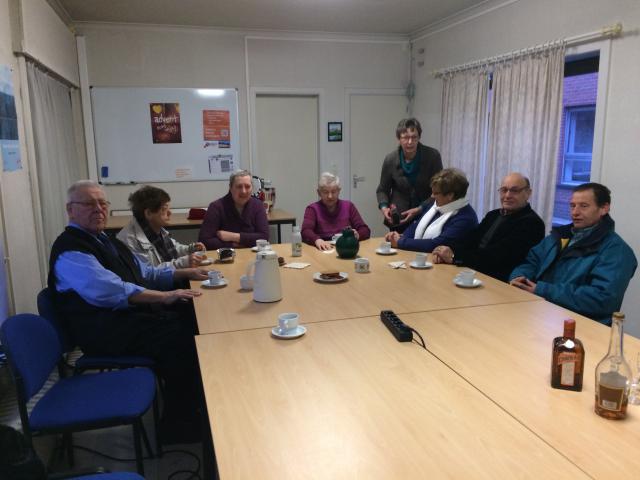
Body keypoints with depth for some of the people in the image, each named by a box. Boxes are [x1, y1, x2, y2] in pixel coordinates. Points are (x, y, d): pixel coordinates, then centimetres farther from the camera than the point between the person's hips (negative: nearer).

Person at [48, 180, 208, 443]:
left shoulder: (105, 241, 19)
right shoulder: (69, 250, -12)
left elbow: (145, 273, 25)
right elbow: (112, 291, -26)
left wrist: (185, 273, 11)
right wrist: (165, 297, -30)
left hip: (133, 314, 9)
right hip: (107, 331, -9)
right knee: (182, 339, -22)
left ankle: (194, 410, 5)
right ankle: (179, 429, -6)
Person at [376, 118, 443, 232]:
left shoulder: (433, 156, -12)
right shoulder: (390, 160, -8)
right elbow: (382, 190, 5)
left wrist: (419, 209, -20)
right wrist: (384, 207, -15)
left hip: (426, 216, -1)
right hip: (398, 218, 1)